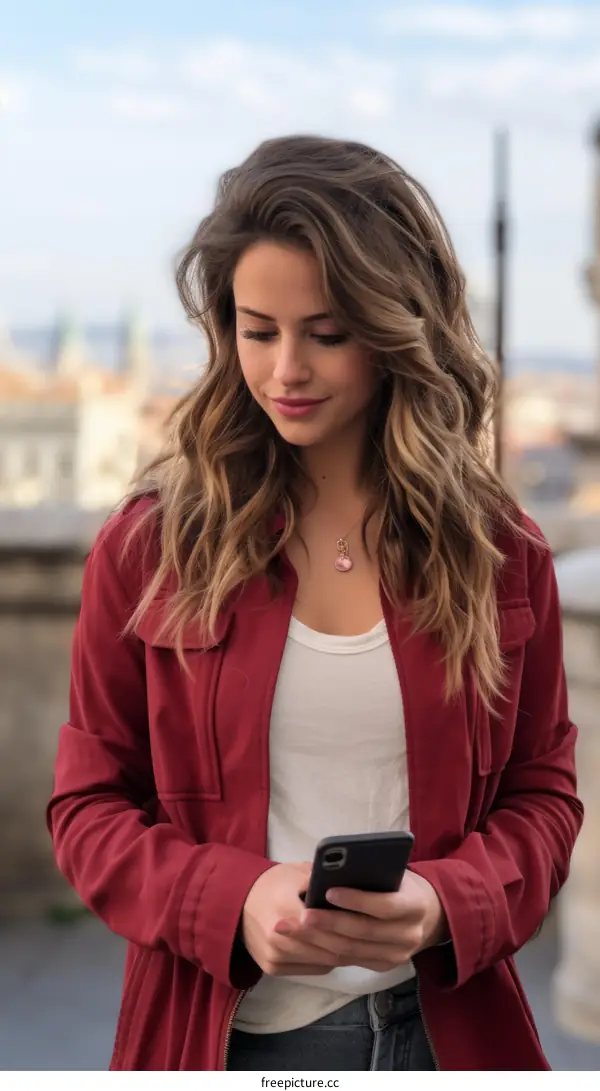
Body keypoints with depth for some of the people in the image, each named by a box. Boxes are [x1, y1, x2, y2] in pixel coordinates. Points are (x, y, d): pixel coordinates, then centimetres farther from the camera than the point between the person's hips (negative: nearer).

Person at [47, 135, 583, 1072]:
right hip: (223, 1029, -1)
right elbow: (88, 803, -1)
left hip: (444, 1023, 1)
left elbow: (542, 794, 4)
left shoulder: (500, 553, -1)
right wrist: (235, 902, -19)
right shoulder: (152, 546, -5)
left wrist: (446, 904, -16)